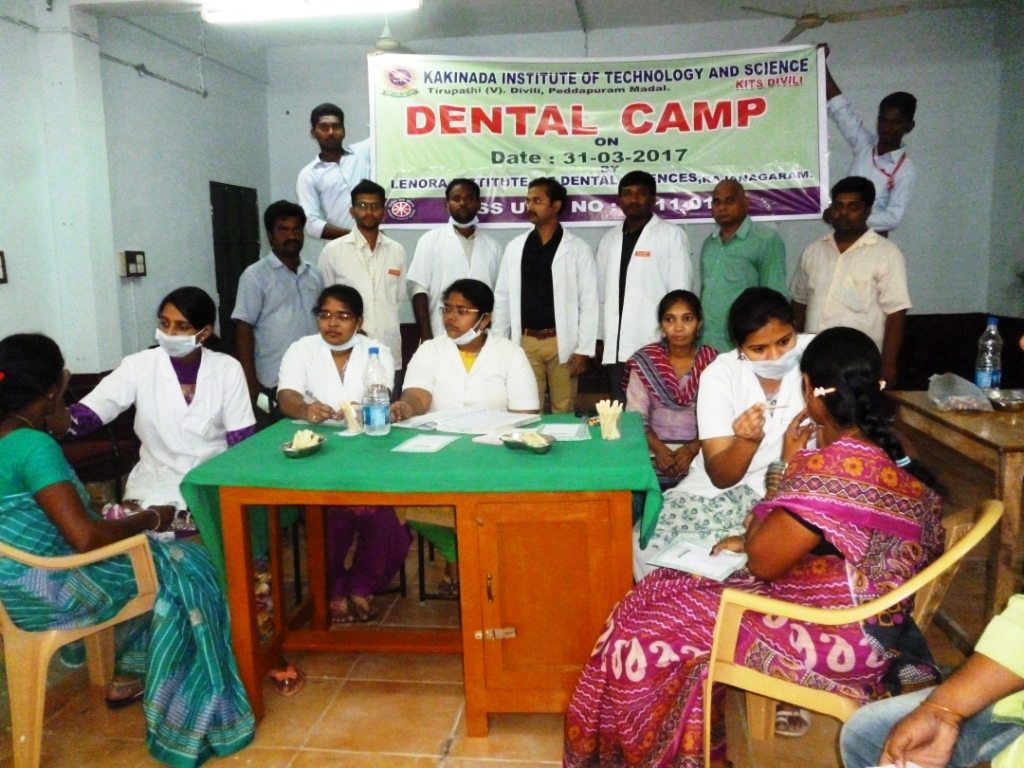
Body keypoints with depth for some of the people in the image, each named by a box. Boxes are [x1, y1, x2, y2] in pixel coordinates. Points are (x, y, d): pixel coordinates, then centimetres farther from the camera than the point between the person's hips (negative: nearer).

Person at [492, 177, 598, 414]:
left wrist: (583, 349, -9)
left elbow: (589, 302, -4)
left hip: (562, 342, -2)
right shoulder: (514, 247, 6)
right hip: (525, 342, 3)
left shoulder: (578, 249, -3)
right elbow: (502, 299, 9)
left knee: (563, 410, 7)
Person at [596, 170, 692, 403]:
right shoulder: (609, 239, 15)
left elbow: (680, 290, -3)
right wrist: (600, 338, 12)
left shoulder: (672, 235, 0)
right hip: (616, 348, 5)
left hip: (655, 347, -4)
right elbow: (602, 293, 15)